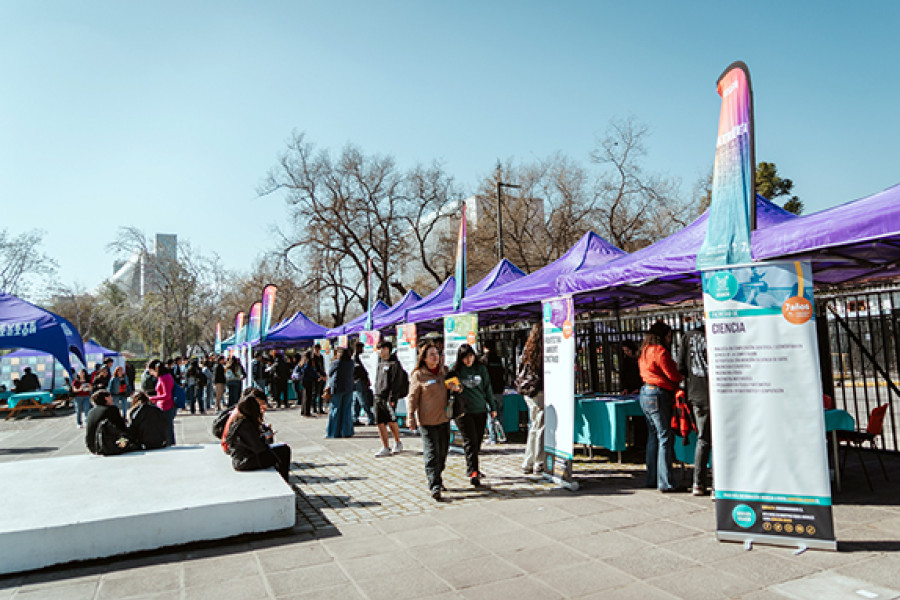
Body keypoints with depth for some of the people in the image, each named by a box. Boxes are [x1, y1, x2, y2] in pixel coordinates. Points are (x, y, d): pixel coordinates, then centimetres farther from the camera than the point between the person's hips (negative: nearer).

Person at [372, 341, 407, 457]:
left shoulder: (394, 364, -6)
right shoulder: (380, 364, 17)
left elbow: (396, 382, -11)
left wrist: (392, 398, -17)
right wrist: (376, 393, 16)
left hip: (389, 397, -7)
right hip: (378, 397, 7)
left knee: (391, 421, -6)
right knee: (380, 423, 5)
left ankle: (398, 443, 16)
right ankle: (385, 448, 14)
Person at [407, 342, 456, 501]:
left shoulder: (444, 371, 9)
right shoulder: (418, 375, -6)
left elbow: (452, 387, 25)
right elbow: (412, 398, -5)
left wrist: (456, 388, 1)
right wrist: (411, 419, -10)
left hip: (444, 419, 6)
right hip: (427, 421, -6)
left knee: (443, 453, 13)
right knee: (432, 454, -7)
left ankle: (437, 478, 30)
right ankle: (434, 486, -3)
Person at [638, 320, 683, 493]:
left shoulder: (645, 351, 16)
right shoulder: (660, 351, -12)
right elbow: (673, 375, -12)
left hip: (645, 393, 9)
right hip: (658, 395, -9)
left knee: (653, 437, 14)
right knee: (665, 438, -6)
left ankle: (652, 479, 19)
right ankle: (665, 483, -4)